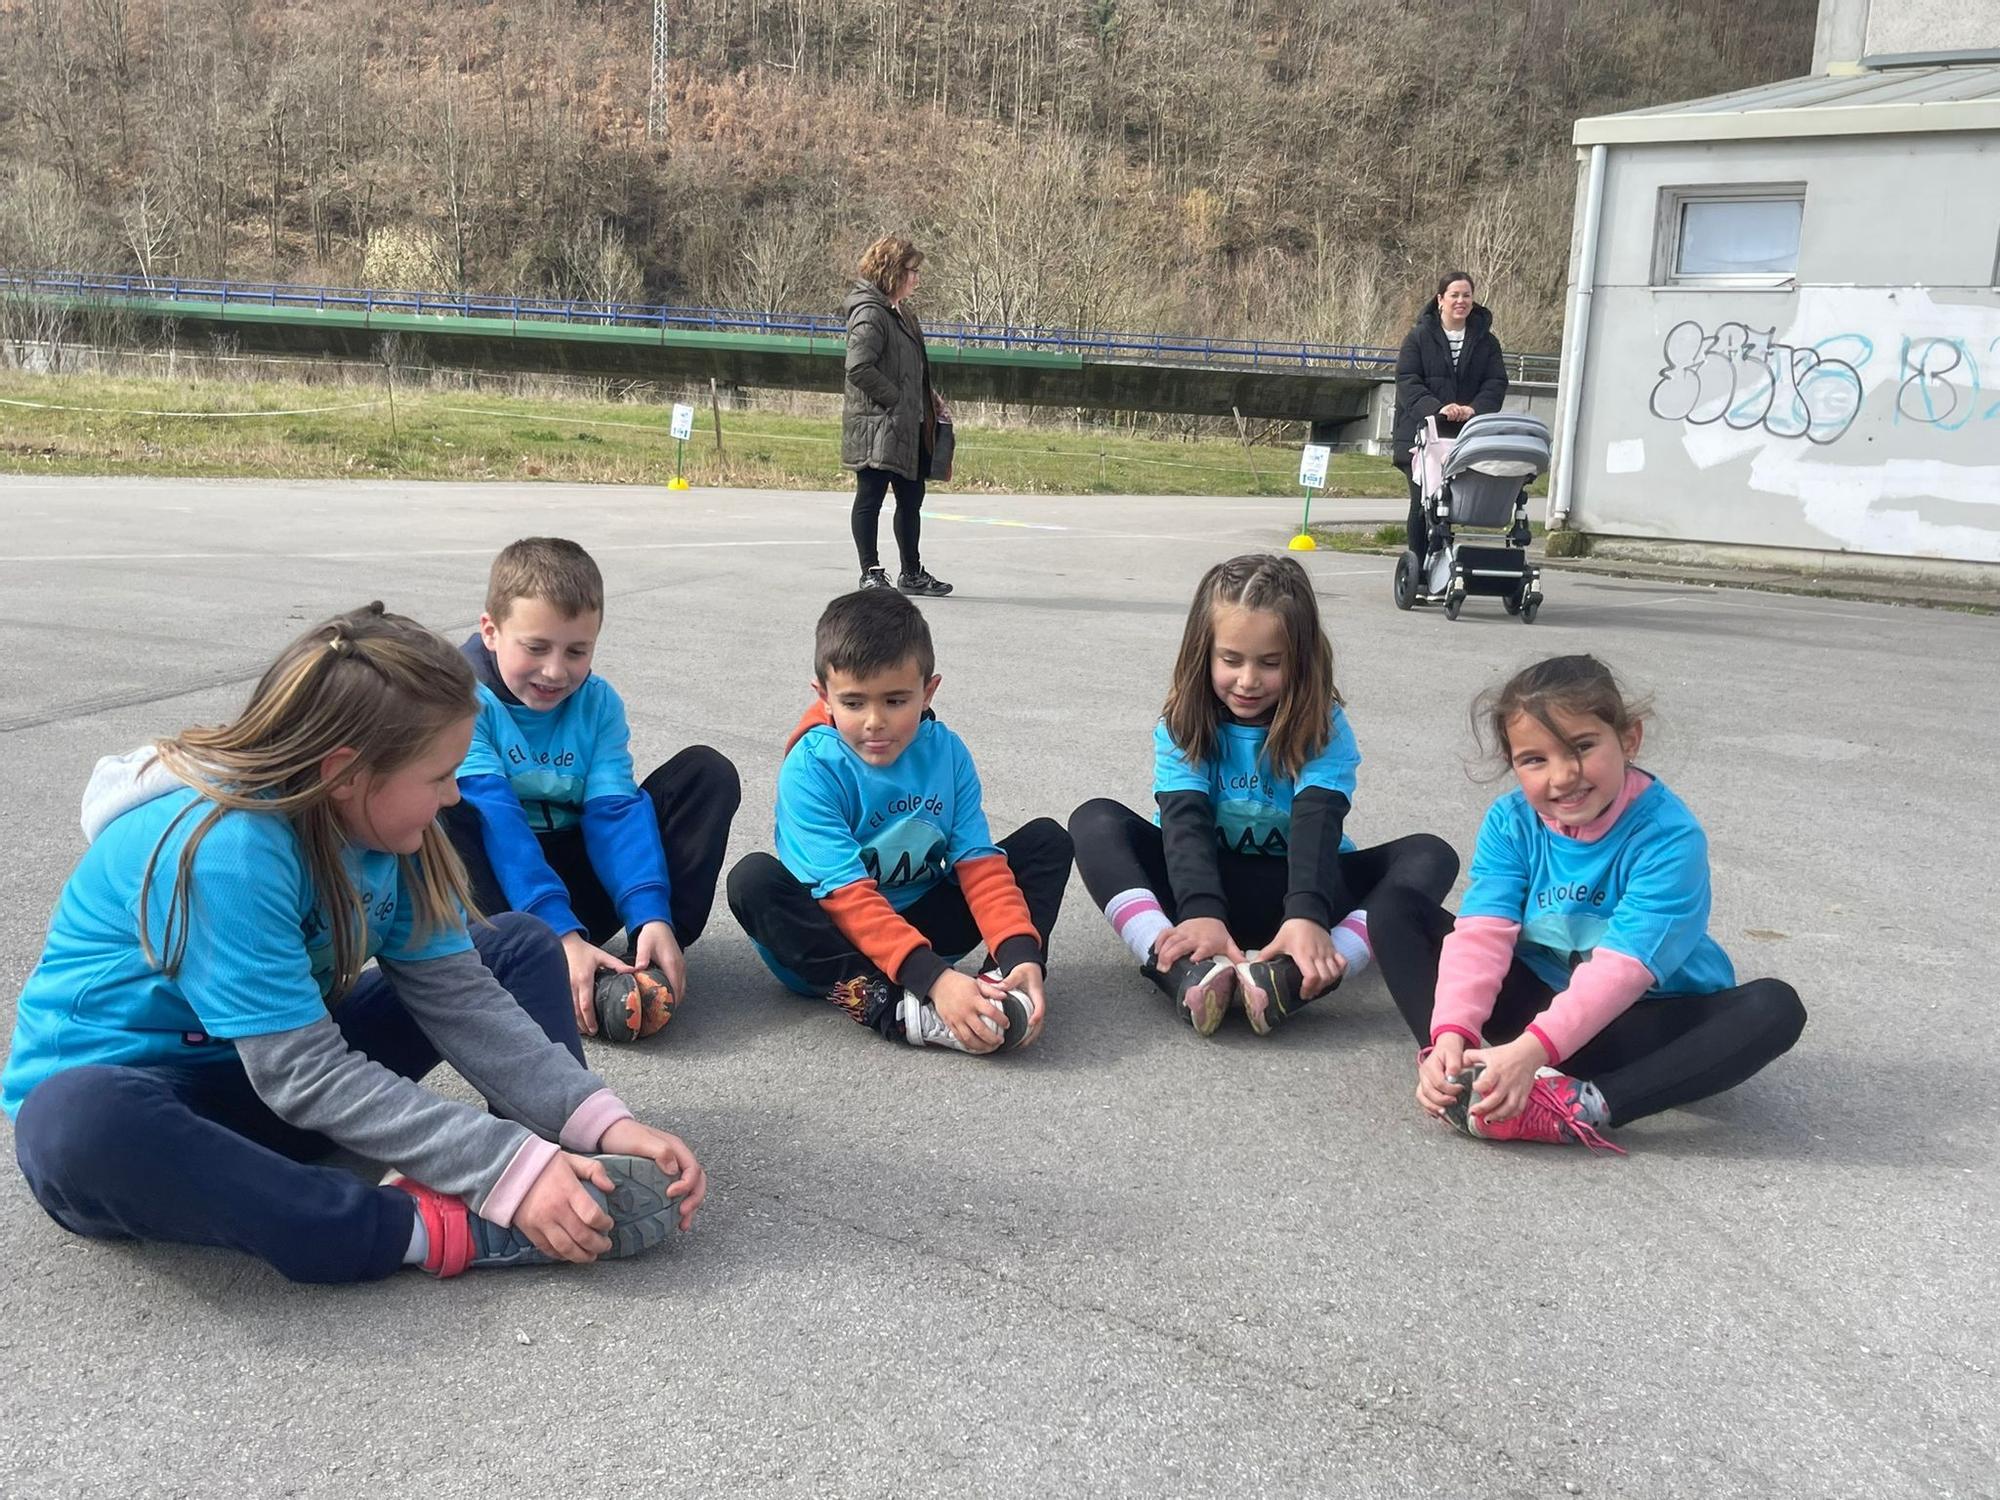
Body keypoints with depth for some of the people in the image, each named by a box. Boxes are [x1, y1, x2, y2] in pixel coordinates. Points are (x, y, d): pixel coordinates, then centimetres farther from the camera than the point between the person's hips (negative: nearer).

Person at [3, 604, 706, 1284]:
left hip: (269, 1084, 7)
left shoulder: (379, 825, -7)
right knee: (78, 1127, -44)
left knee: (522, 947, 1)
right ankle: (427, 1230, -35)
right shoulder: (220, 848, -30)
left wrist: (599, 1122, -21)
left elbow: (458, 996, -9)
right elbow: (307, 1077, -31)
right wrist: (508, 1169, -35)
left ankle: (577, 1182, -21)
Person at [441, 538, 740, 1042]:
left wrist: (653, 918, -29)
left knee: (708, 772, -9)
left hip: (576, 874, 4)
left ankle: (652, 961, -23)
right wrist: (559, 934, -38)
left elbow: (617, 811, -12)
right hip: (497, 879, -4)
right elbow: (495, 822, -27)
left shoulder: (598, 702, 0)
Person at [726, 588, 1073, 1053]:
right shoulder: (811, 769, -21)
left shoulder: (946, 752, -8)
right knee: (753, 880, -33)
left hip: (926, 924, 4)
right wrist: (932, 977, -41)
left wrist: (1022, 957, -30)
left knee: (1047, 840, -5)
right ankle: (887, 1008, -40)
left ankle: (1003, 982, -27)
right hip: (834, 941, -4)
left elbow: (980, 864, -13)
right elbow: (848, 896, -29)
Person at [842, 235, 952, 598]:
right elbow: (859, 368, -23)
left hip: (908, 426, 10)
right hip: (877, 427, -10)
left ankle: (912, 573, 24)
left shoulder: (902, 314, 16)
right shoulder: (870, 314, -14)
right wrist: (897, 400, -19)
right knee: (870, 498, 1)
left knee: (911, 499, 14)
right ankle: (871, 573, 9)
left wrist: (931, 399, 12)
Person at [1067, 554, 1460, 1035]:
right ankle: (1187, 976, -45)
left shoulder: (1325, 728, -9)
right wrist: (1200, 913, -42)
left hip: (1291, 887, 0)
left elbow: (1318, 823, -25)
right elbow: (1185, 821, -23)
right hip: (1205, 882, 0)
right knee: (1095, 819, -23)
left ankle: (1293, 980, -49)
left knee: (1430, 855, -24)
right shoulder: (1182, 725, -8)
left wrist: (1307, 916, -44)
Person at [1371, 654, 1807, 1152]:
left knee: (1773, 1006, -32)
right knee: (1398, 910, -10)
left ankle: (1585, 1109, -42)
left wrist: (1532, 1049, -43)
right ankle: (1463, 1077, -31)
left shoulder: (1668, 836, -22)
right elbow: (1481, 935, -21)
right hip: (1538, 997, 3)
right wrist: (1451, 1035, -38)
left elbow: (1622, 966, -31)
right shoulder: (1510, 822, -10)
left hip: (1639, 1020, -3)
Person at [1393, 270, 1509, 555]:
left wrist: (1474, 408, -17)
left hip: (1468, 438, 2)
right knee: (1422, 504, 0)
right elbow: (1407, 381, -7)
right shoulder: (1419, 337, 3)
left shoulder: (1486, 341, 12)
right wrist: (1437, 408, -22)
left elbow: (1496, 383, 4)